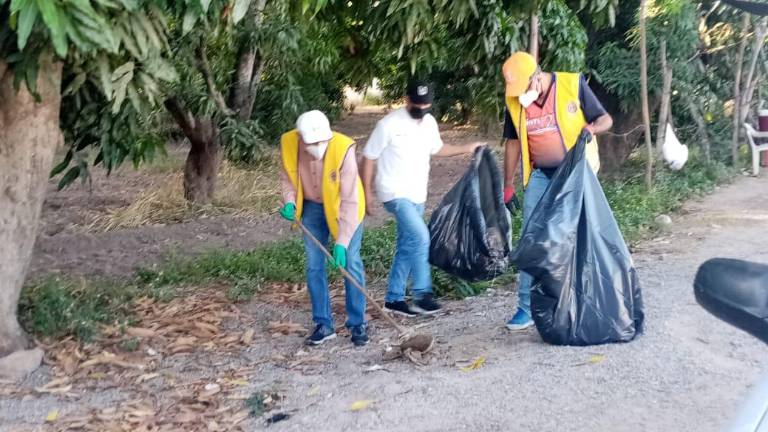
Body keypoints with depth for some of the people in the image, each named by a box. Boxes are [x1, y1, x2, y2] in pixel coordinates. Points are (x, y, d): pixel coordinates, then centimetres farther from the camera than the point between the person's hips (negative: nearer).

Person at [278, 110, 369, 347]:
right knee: (314, 265, 4)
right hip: (312, 207, 4)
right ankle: (323, 324, 16)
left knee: (351, 262, -5)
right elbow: (287, 178, 0)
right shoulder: (288, 144, -22)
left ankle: (357, 324, 9)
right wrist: (290, 202, -19)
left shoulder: (343, 149, -33)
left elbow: (350, 201, -30)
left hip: (344, 207, -3)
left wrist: (342, 241, -32)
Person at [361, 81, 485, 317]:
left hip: (417, 195, 7)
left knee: (407, 247, 10)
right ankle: (422, 294, -12)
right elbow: (369, 157, -8)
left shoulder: (430, 122, 5)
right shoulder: (389, 124, -14)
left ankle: (394, 298, 19)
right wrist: (367, 192, -9)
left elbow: (436, 149, 24)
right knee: (420, 237, -21)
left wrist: (466, 148, 18)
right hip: (395, 193, -7)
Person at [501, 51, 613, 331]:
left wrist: (590, 129, -31)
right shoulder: (514, 100, -3)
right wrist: (508, 186, 5)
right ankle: (527, 307, 6)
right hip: (540, 175, 3)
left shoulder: (573, 85, -14)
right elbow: (513, 142, 6)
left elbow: (605, 119, -7)